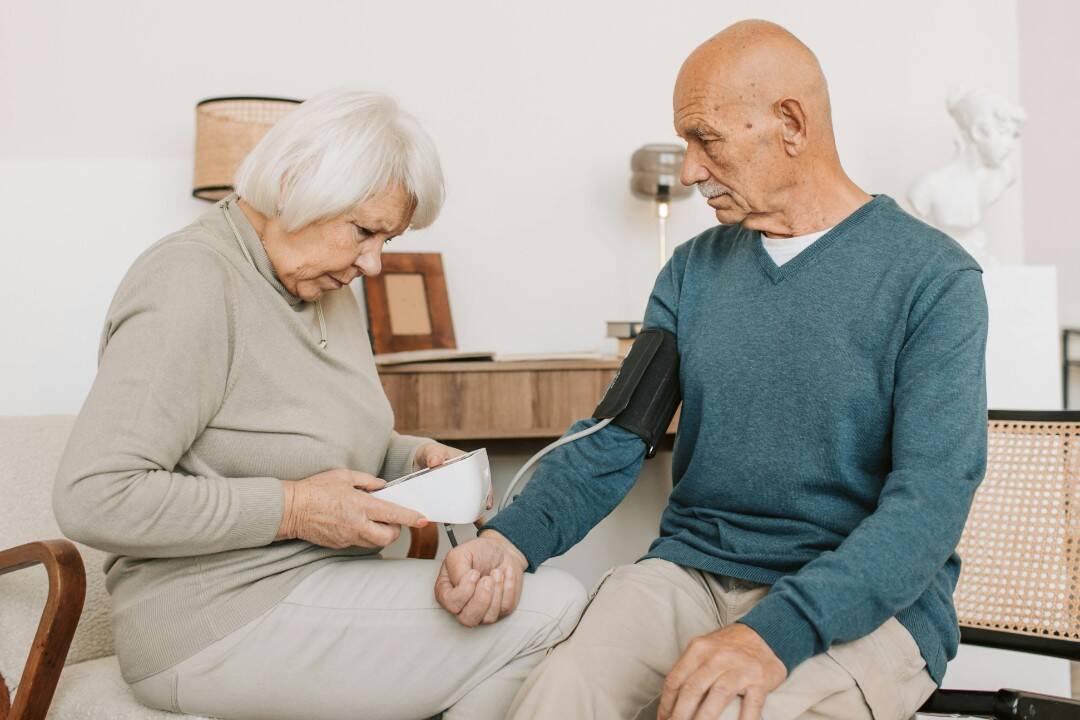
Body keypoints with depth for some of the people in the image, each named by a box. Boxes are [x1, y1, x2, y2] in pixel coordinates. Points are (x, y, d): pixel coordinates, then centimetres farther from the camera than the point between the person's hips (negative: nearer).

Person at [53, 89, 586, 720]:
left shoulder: (327, 289, 13)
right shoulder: (191, 284, -16)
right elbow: (93, 497, -22)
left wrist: (412, 458, 4)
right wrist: (291, 509, -20)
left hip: (324, 580, 9)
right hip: (222, 623, -9)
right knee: (553, 612, -18)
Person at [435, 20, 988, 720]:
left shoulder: (934, 278, -6)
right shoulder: (694, 270, 10)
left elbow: (932, 496, -15)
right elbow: (613, 440, 6)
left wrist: (776, 634, -28)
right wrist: (511, 541, -14)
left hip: (863, 602, -2)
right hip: (690, 571, 3)